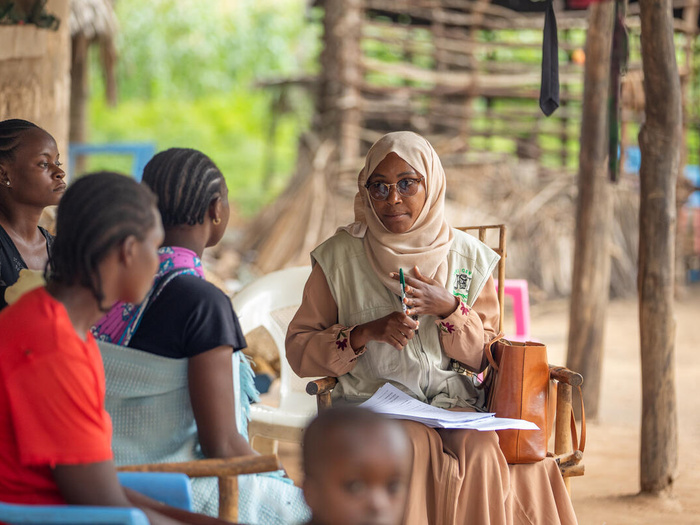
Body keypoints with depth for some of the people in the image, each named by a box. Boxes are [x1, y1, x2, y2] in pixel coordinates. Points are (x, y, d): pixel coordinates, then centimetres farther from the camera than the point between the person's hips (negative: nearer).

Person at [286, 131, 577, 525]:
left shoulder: (469, 257, 8)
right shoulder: (340, 257, 3)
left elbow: (484, 357, 9)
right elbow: (299, 348, 2)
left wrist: (449, 308, -11)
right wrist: (366, 333, -14)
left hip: (455, 403, 2)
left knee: (483, 453, -31)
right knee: (412, 447, -34)